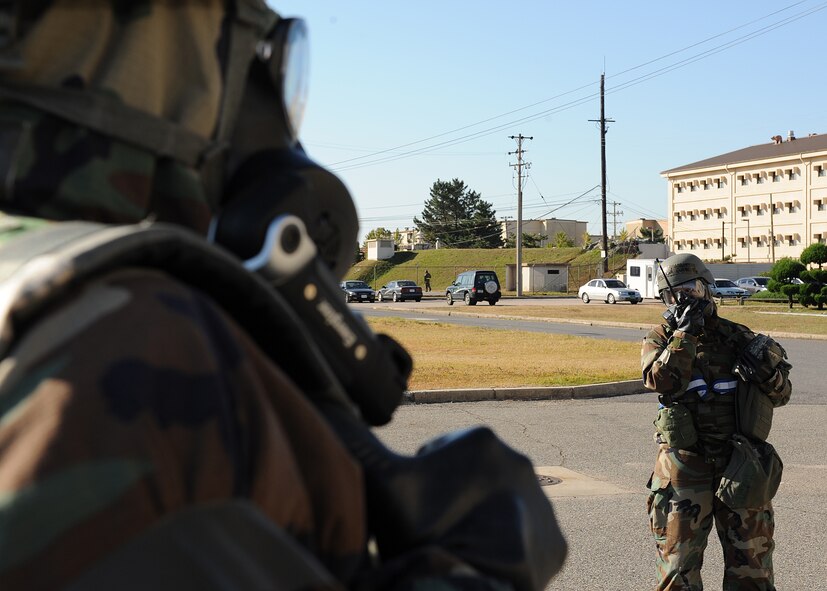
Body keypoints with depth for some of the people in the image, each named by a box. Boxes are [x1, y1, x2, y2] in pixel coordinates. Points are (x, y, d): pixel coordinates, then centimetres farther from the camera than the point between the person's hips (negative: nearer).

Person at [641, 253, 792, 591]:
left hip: (741, 467, 2)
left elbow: (780, 395, 9)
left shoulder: (737, 337, 8)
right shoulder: (661, 340, 4)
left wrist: (769, 370, -11)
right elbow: (661, 382, -17)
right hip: (684, 467, -2)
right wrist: (685, 335, -20)